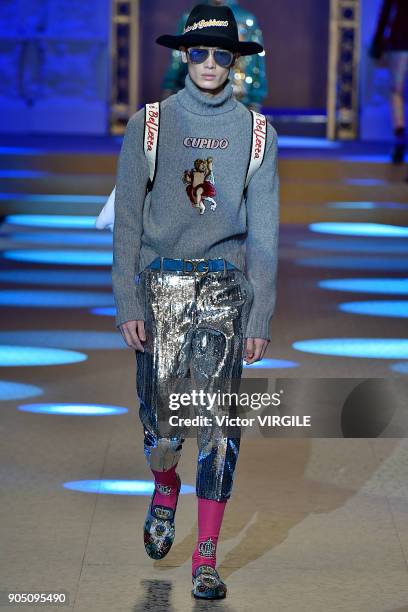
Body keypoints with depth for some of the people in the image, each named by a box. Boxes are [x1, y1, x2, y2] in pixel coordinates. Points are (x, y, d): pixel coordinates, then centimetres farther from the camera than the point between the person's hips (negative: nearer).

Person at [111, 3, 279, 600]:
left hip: (223, 287, 0)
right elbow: (127, 220, 4)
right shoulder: (148, 125, 3)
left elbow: (264, 232, 7)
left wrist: (260, 317, 2)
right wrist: (128, 304, -3)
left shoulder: (256, 132, 6)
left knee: (215, 419, -7)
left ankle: (206, 560, 0)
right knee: (161, 426, 0)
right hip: (160, 285, 0)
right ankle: (165, 488, 36)